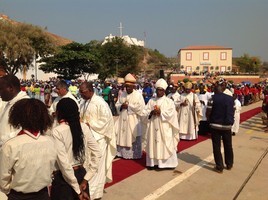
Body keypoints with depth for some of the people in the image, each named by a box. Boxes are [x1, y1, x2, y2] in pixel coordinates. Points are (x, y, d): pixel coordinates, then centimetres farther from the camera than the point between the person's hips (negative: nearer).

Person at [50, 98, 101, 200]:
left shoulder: (57, 131, -16)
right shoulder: (84, 127, -2)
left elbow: (63, 162, -21)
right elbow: (97, 153, -3)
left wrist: (77, 189, -14)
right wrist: (86, 178, -2)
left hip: (64, 178, -4)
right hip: (81, 174, 5)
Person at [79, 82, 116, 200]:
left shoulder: (100, 102, -14)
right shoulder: (83, 103, 10)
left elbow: (106, 119, -18)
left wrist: (90, 125, -19)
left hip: (97, 138, -7)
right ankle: (85, 189, 29)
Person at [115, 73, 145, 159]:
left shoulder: (138, 95, -7)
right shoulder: (122, 94, 9)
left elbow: (140, 107, -15)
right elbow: (117, 105, 11)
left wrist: (129, 106, -16)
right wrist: (121, 106, -12)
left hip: (133, 120, -5)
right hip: (123, 119, 5)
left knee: (133, 138, 2)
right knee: (122, 136, 8)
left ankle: (134, 154, 15)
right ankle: (123, 153, 21)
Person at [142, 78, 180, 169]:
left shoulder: (169, 101, 0)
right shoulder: (151, 101, 9)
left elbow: (171, 114, -10)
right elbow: (145, 112, 5)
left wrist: (160, 112, -17)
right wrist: (151, 112, -14)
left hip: (164, 128, -3)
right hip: (153, 127, 3)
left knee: (165, 145, -1)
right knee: (153, 144, 5)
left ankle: (166, 163, 7)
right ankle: (153, 162, 14)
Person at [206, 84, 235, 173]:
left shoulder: (213, 98, -9)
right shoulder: (231, 98, 4)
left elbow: (208, 113, -9)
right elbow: (233, 111, 7)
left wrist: (210, 120, 9)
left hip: (215, 125, -4)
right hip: (227, 126, 4)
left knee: (217, 147, 5)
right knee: (228, 145, 18)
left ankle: (219, 167, 9)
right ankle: (229, 164, 32)